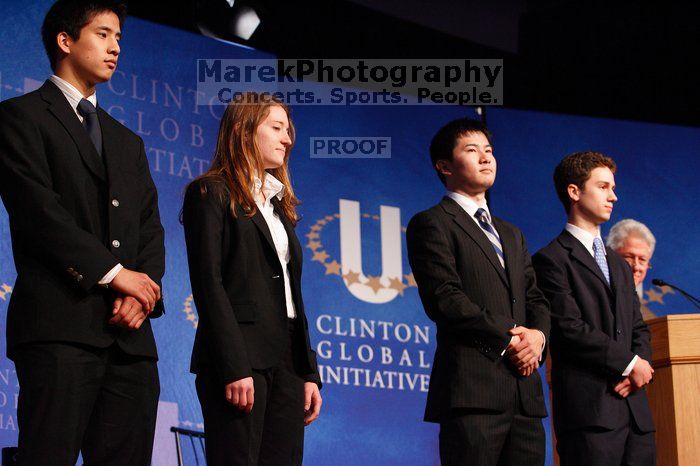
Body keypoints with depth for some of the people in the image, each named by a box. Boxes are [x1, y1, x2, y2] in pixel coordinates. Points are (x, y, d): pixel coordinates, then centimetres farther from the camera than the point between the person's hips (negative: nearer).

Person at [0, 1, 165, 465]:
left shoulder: (128, 142, 26)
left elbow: (151, 228, 17)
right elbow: (38, 209, -8)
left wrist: (142, 292, -2)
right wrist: (114, 272, -10)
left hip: (130, 335, 6)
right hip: (60, 326, -6)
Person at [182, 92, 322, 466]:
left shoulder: (278, 204, 22)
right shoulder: (210, 194, 0)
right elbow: (208, 283, -10)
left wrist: (309, 372, 12)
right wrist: (234, 368, -18)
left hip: (286, 359, 7)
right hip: (240, 357, -7)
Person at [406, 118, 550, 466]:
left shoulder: (511, 235, 27)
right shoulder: (431, 224, 2)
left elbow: (535, 299, 20)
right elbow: (444, 300, -10)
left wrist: (537, 334, -3)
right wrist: (508, 338, -11)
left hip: (525, 389, 7)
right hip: (473, 387, -7)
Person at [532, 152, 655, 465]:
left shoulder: (619, 265, 25)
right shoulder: (552, 260, -2)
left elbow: (638, 329, 21)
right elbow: (570, 329, -12)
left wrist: (641, 364, 0)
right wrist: (629, 363, -8)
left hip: (636, 411, 7)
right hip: (589, 410, -7)